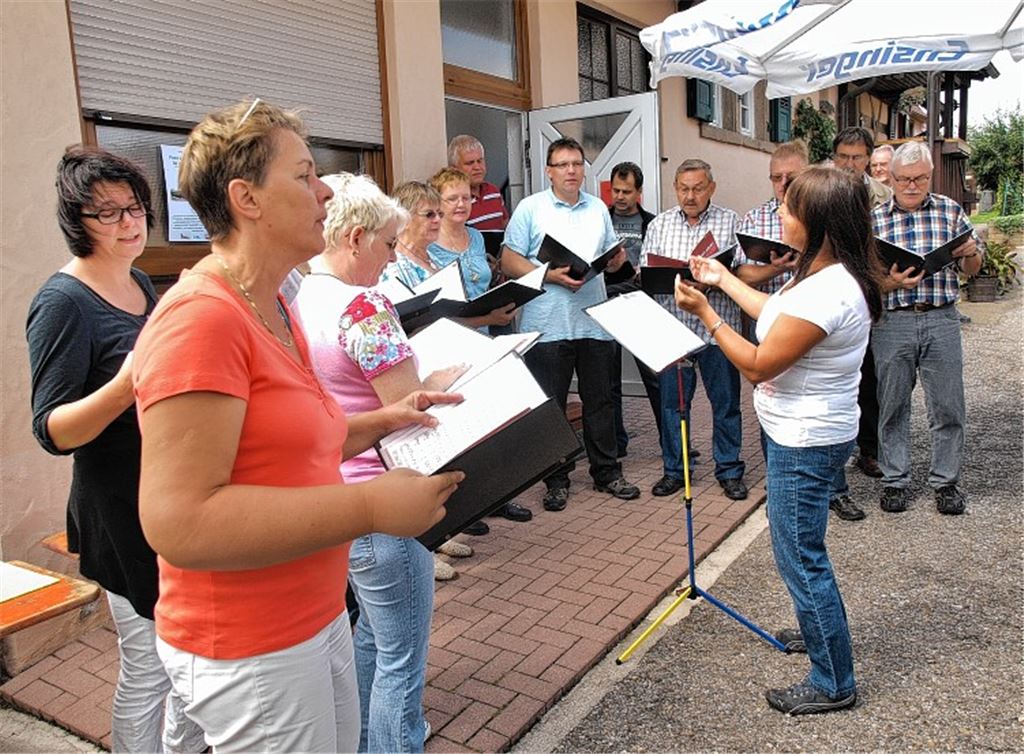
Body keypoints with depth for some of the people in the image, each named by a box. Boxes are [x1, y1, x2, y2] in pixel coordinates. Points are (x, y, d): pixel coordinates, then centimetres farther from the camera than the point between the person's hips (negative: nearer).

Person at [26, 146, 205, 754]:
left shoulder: (141, 284, 8)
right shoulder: (63, 302, -15)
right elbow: (53, 431, -19)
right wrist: (125, 386, -34)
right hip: (125, 515, -8)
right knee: (148, 667, 4)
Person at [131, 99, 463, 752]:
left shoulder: (274, 307, 8)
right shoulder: (201, 318, -23)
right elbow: (178, 520, -29)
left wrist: (381, 421, 3)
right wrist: (370, 507, -28)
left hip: (318, 617, 9)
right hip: (247, 651, -9)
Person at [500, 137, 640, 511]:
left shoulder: (598, 209, 15)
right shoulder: (530, 208, 0)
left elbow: (612, 257, 20)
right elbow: (509, 261, -6)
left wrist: (617, 260, -4)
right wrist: (550, 275, -18)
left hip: (595, 322, 4)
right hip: (547, 324, -4)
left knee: (600, 401, 11)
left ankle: (607, 472, 24)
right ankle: (556, 480, 16)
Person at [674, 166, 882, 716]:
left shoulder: (825, 292, -29)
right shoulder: (832, 274, 4)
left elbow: (759, 364, -22)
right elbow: (777, 316, 18)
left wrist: (704, 311, -14)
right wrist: (723, 279, 21)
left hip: (805, 443, -11)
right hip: (809, 433, 11)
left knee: (800, 557, 2)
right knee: (800, 548, 25)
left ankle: (832, 684, 19)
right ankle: (820, 631, 46)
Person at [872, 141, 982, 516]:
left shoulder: (951, 211, 7)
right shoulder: (874, 219, 3)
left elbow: (971, 270, 12)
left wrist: (971, 252, -9)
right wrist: (890, 282, -18)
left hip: (942, 319, 1)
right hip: (892, 322, -1)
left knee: (948, 407, 6)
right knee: (892, 407, 8)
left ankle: (946, 480, 23)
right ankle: (895, 480, 22)